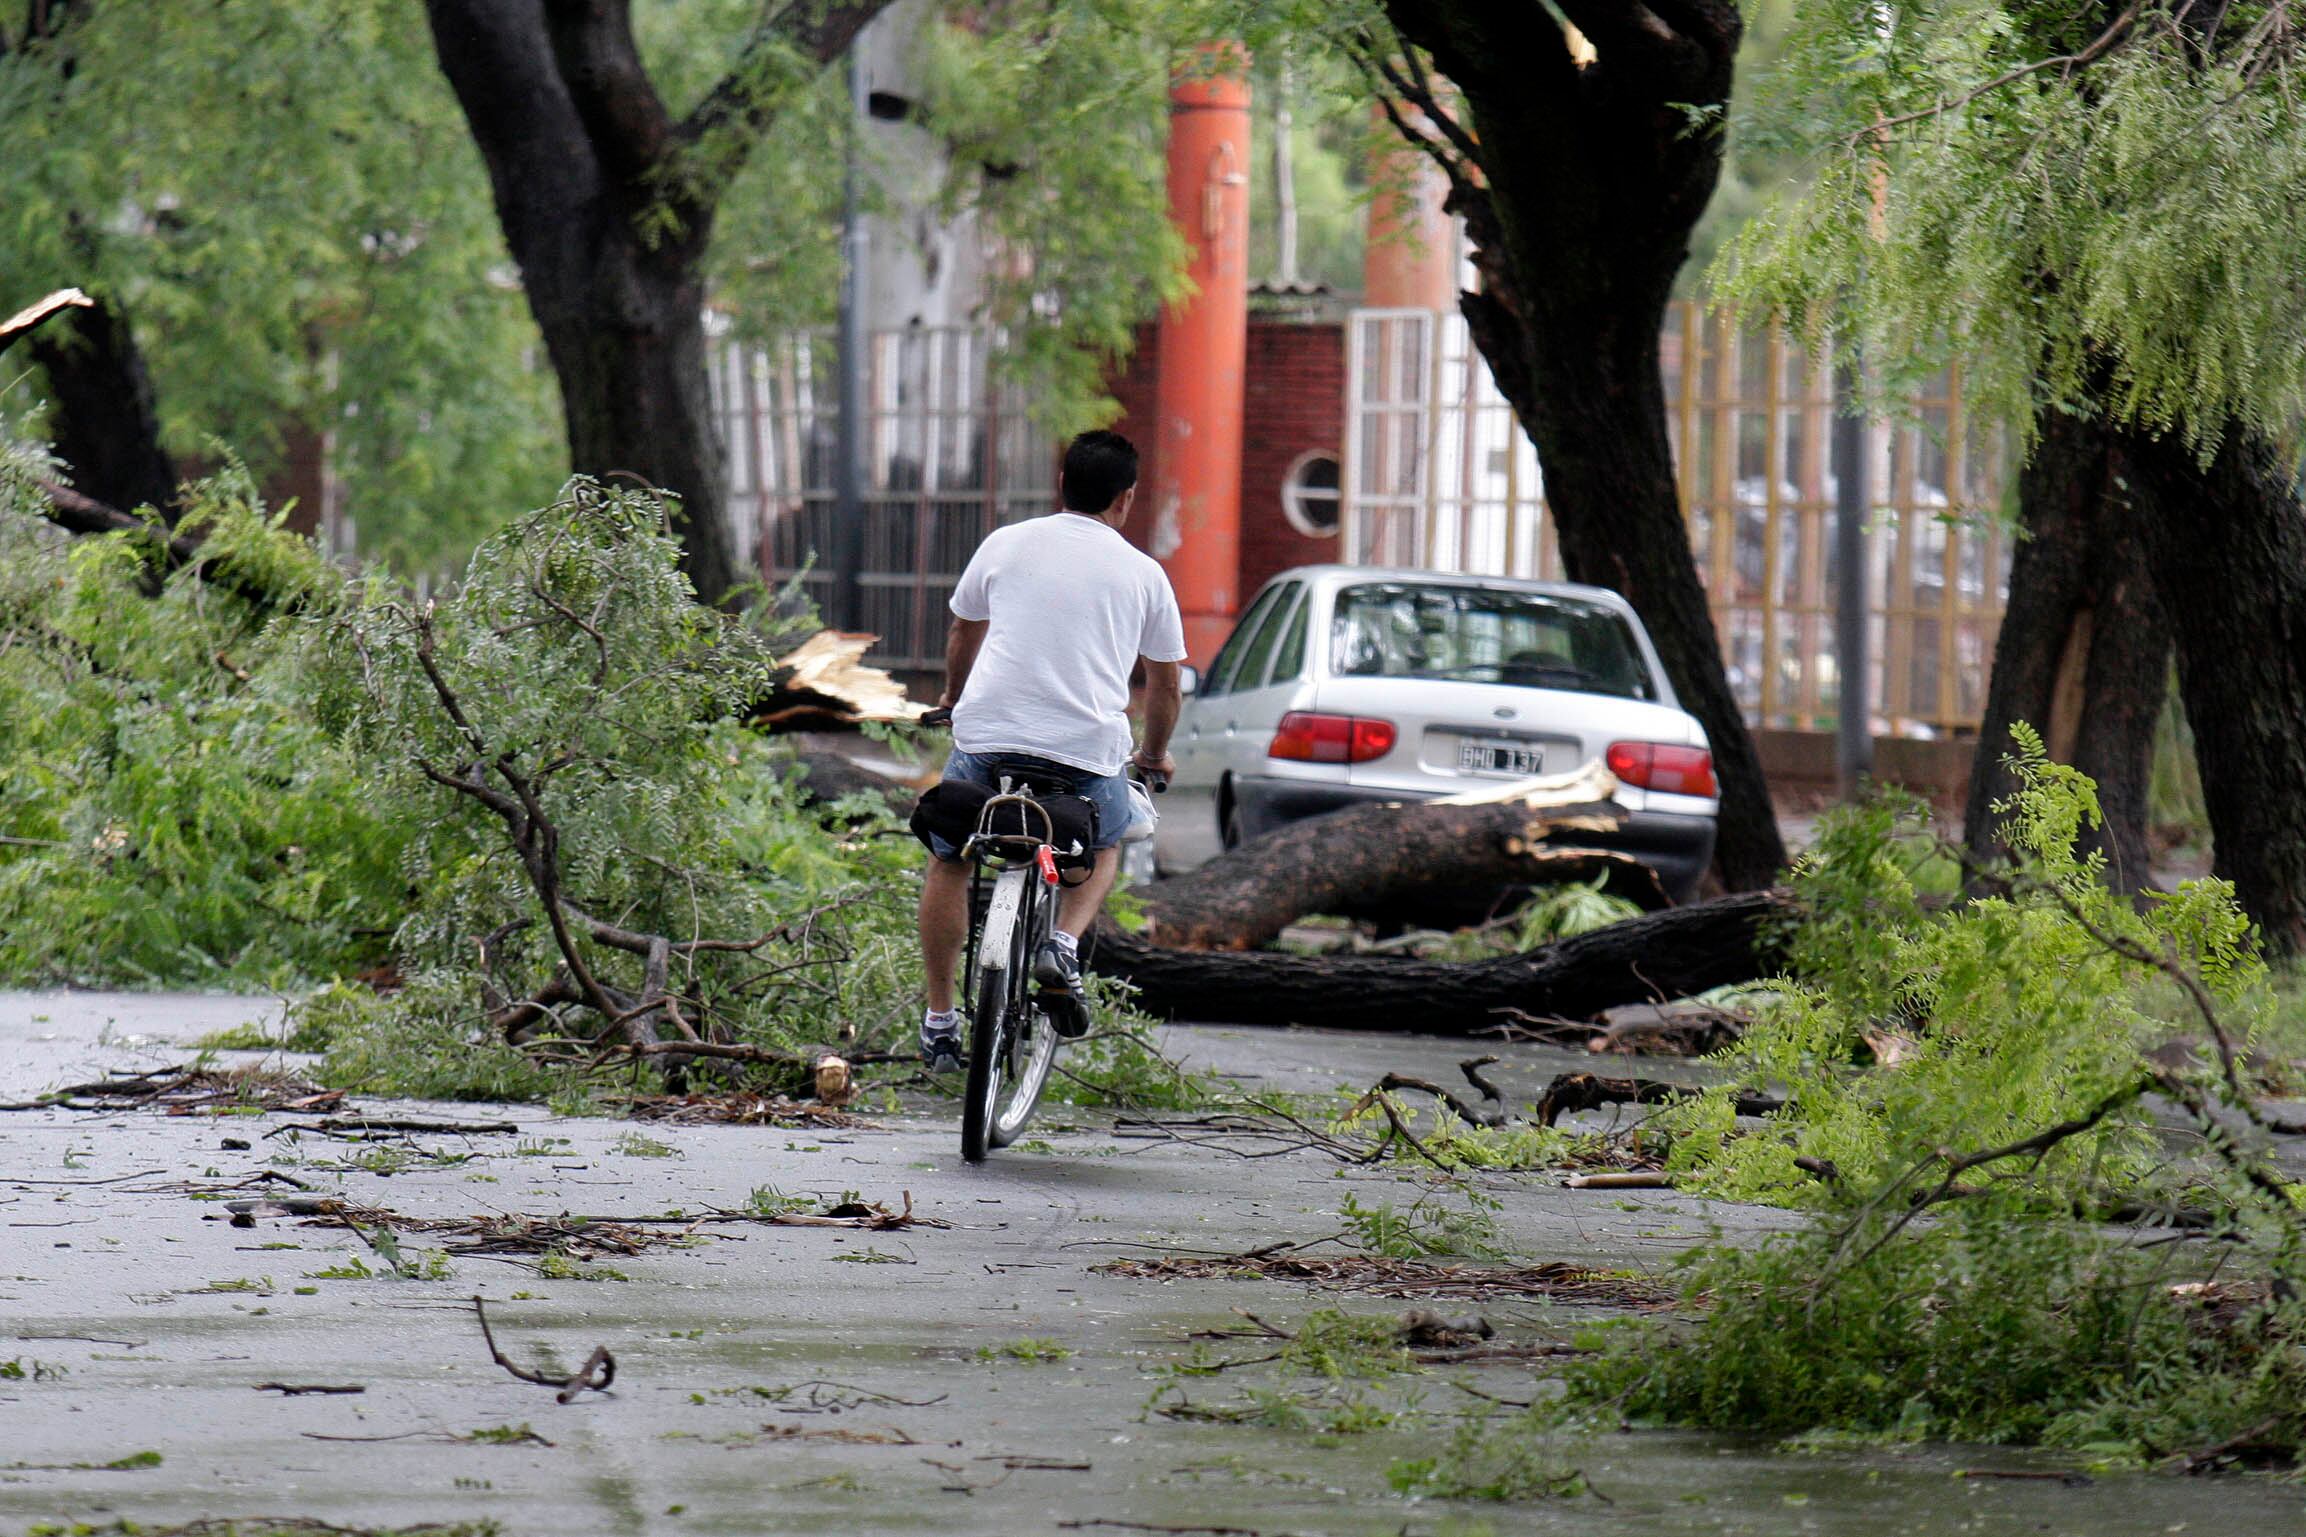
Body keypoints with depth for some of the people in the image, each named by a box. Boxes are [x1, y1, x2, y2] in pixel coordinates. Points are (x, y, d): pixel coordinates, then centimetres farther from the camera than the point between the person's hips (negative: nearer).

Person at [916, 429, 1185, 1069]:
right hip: (1089, 749, 0)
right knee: (1103, 848, 30)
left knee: (947, 862, 22)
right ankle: (1065, 943, 3)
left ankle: (939, 1021, 19)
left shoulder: (1006, 544, 9)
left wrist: (954, 698, 47)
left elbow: (962, 636, 26)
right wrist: (1153, 755, 38)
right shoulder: (1143, 573, 8)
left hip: (988, 736, 0)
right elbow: (1165, 685, 18)